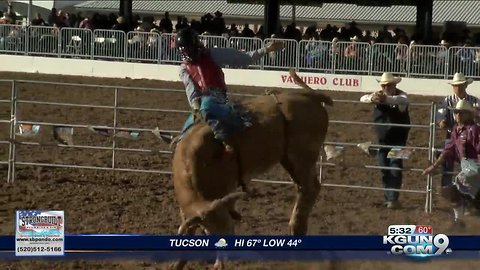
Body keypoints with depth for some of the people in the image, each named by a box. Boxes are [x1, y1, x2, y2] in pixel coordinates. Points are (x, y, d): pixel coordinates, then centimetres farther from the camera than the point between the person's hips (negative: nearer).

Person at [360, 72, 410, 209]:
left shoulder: (401, 95, -12)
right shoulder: (379, 95, -1)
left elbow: (403, 100, -36)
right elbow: (363, 98, -15)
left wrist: (387, 99, -56)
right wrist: (372, 98, -41)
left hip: (398, 140, -4)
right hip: (382, 140, 4)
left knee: (395, 169, -8)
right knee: (384, 170, 10)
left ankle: (393, 199, -5)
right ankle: (388, 198, 19)